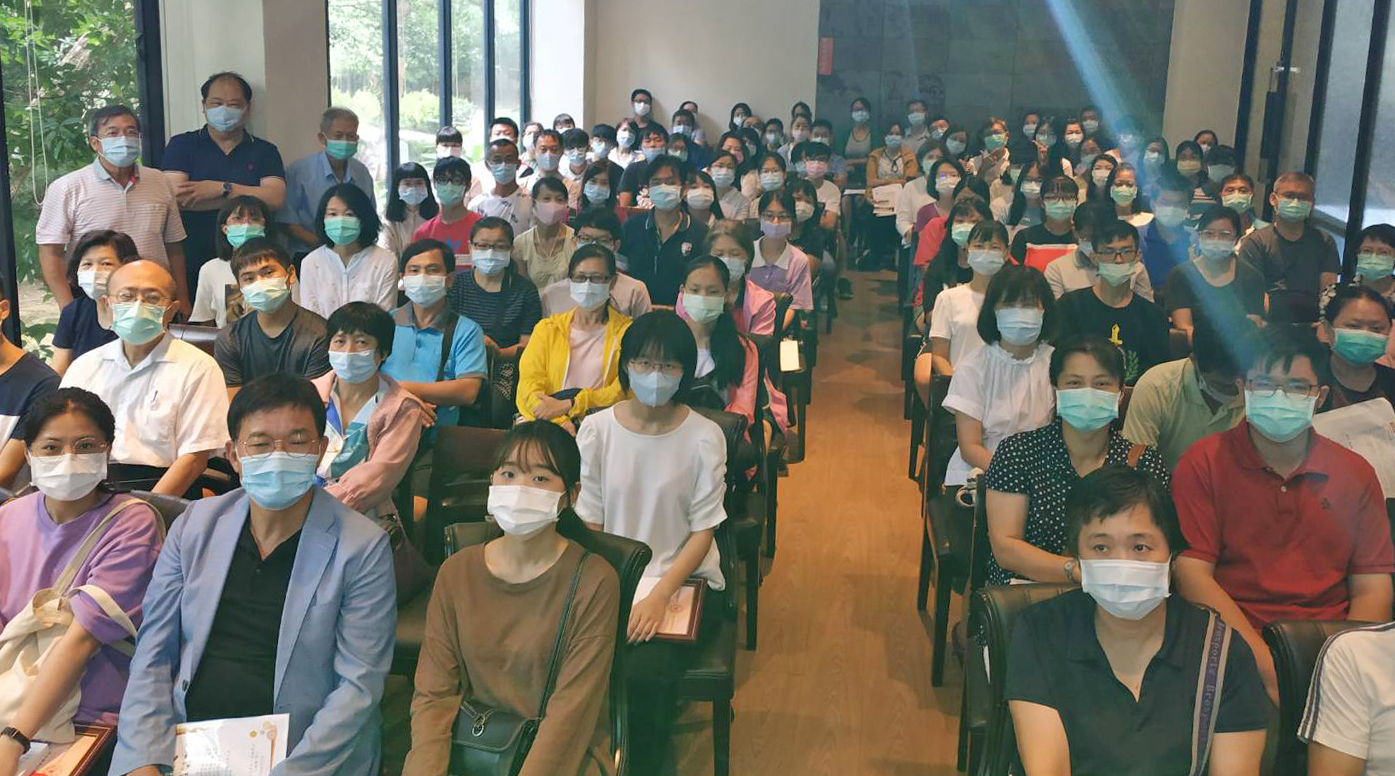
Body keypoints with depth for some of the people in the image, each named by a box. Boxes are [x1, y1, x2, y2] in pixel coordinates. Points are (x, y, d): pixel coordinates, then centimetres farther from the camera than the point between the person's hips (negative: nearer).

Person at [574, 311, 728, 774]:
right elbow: (589, 525, 2)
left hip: (686, 580, -1)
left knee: (643, 674, -27)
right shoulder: (596, 430, 0)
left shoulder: (704, 437, -6)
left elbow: (703, 532, -5)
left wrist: (659, 596, -19)